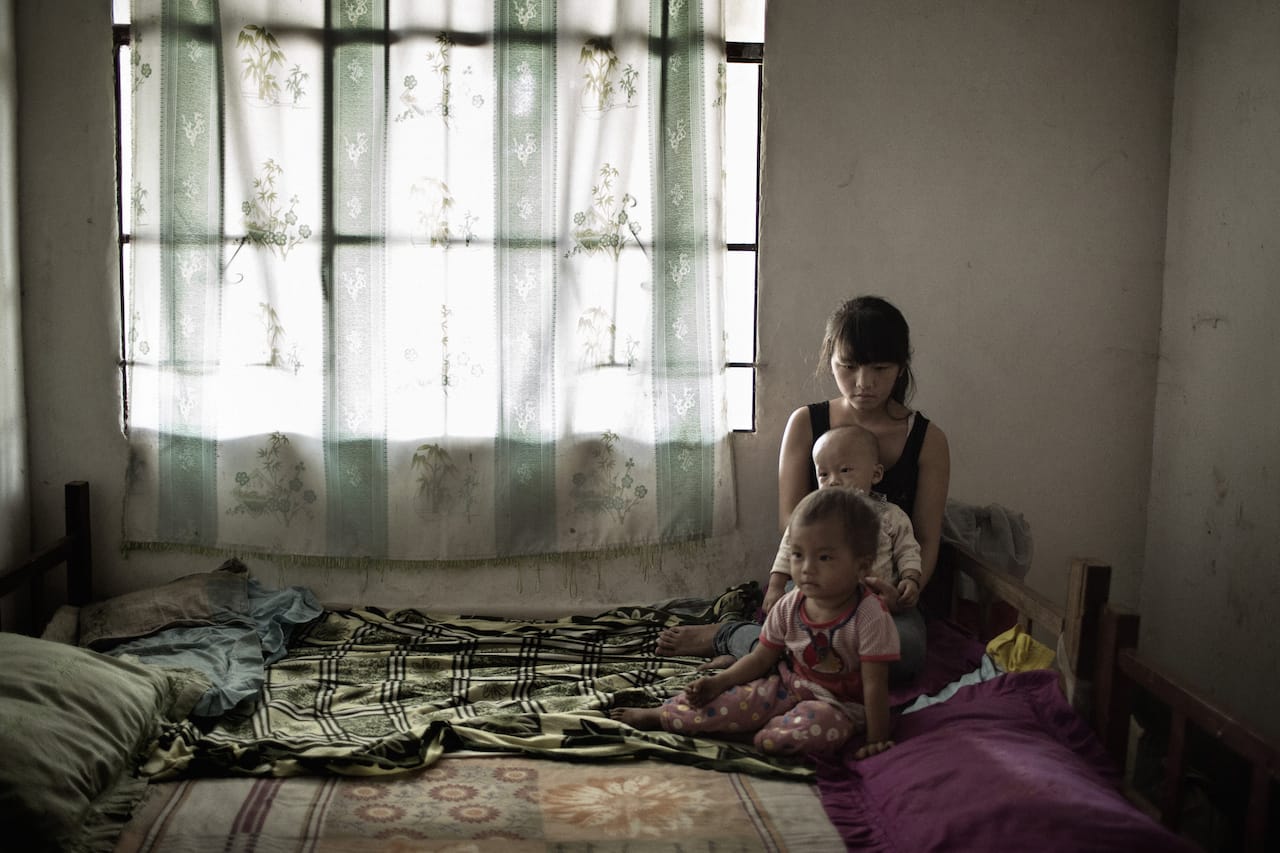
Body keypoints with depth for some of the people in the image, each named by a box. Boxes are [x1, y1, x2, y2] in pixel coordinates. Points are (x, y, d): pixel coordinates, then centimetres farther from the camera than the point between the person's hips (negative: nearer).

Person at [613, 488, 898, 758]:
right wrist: (718, 682, -7)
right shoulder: (788, 607, -4)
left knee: (817, 725, -38)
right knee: (736, 699, -15)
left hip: (838, 703, -5)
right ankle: (658, 715, 2)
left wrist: (877, 740, -19)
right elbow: (762, 658, 6)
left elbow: (875, 684, -19)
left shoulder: (870, 618, -21)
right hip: (787, 685, 5)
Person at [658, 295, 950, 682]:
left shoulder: (928, 440, 2)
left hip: (885, 592, 2)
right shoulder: (805, 424, 1)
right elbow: (792, 519, -4)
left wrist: (911, 583, -21)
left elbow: (926, 538, 3)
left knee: (908, 651, -35)